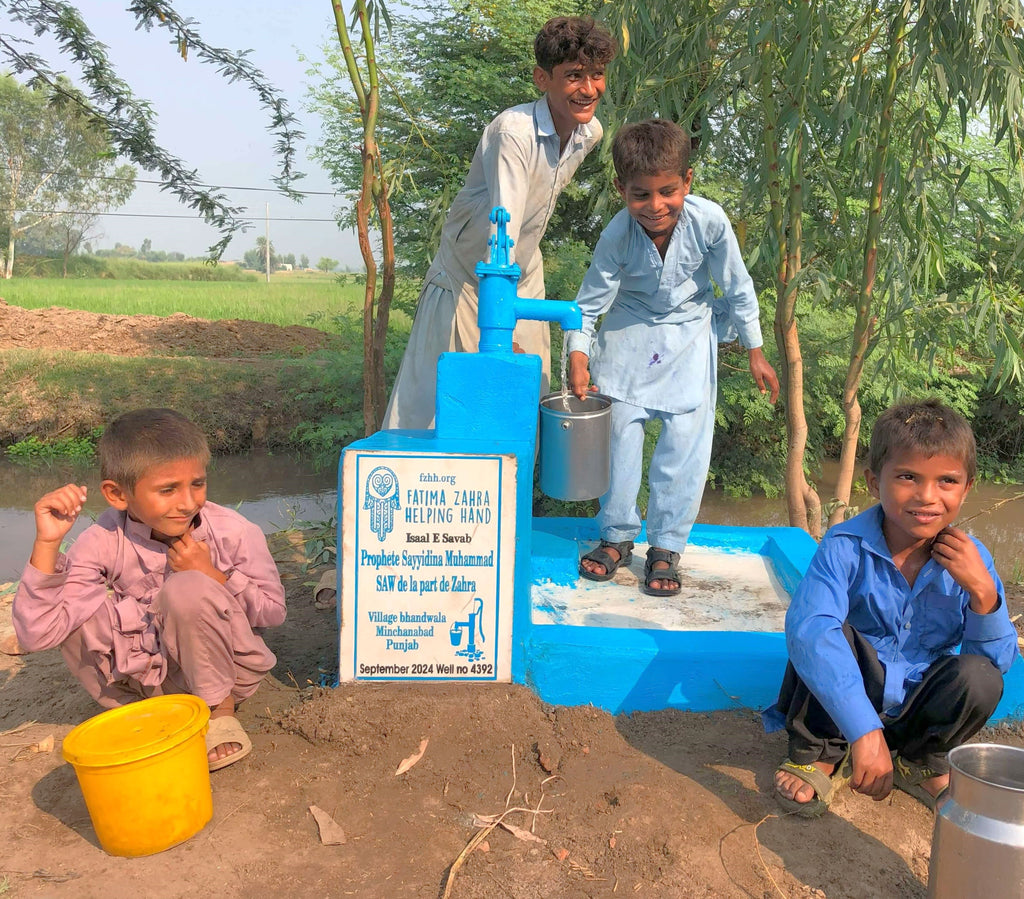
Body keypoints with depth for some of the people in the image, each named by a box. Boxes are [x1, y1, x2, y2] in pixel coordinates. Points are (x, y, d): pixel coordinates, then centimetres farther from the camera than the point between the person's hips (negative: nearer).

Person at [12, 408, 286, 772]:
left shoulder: (235, 533, -18)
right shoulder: (104, 542, -16)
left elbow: (274, 612, -9)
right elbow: (37, 634, -21)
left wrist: (212, 577, -23)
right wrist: (47, 543, -31)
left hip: (226, 669, -2)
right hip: (155, 673, 2)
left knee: (188, 589, -30)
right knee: (76, 612, -20)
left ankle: (221, 712, -8)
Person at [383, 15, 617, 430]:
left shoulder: (591, 134, -7)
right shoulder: (514, 131, -29)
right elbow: (502, 231, -39)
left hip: (525, 280, 6)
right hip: (464, 279, -6)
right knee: (423, 410, -4)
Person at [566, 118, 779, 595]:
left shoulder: (709, 220, -24)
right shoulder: (617, 236, -24)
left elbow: (737, 287, -10)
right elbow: (589, 302, -16)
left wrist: (755, 353, -2)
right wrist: (578, 355, -34)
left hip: (689, 331, 0)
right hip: (631, 329, 0)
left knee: (685, 439, -5)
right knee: (621, 430, -1)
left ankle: (666, 546, 9)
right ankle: (617, 536, 17)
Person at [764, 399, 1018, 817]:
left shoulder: (970, 561, -12)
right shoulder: (845, 547, -26)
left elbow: (999, 661, -10)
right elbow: (808, 630, -43)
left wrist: (982, 591, -29)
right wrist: (865, 731, -51)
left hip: (916, 709, 3)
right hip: (844, 701, -3)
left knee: (979, 678, -25)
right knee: (829, 633, -31)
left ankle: (920, 760, 7)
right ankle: (818, 754, -6)